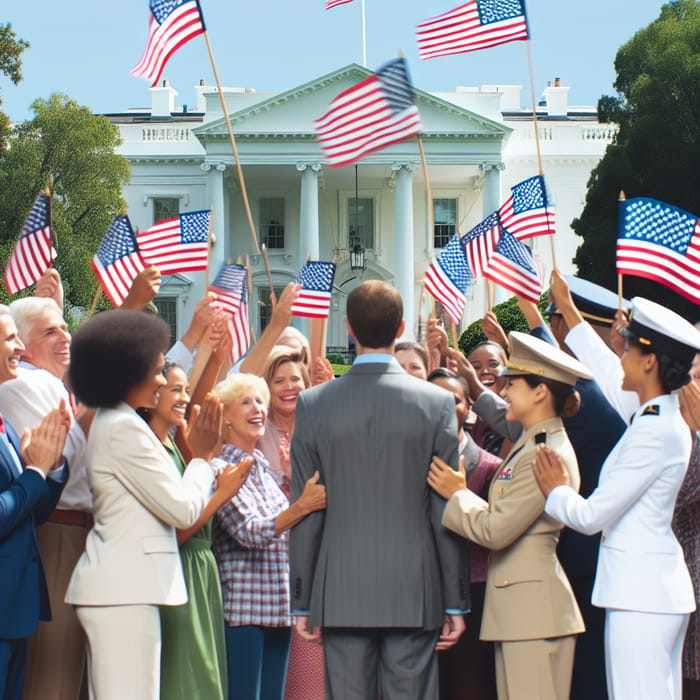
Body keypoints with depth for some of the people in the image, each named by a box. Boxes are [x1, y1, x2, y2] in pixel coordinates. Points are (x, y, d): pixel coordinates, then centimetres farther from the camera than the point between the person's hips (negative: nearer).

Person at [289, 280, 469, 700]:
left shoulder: (313, 404, -1)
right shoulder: (437, 402, -3)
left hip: (341, 594, 1)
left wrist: (302, 602, 8)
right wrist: (456, 602, 5)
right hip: (414, 594, -1)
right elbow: (446, 511, -2)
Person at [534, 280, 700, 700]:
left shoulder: (654, 432, -19)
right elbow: (609, 374, 28)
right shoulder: (662, 416, 9)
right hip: (658, 588, 10)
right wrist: (567, 309, 35)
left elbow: (591, 516, -17)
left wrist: (555, 491, 4)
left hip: (641, 595, -10)